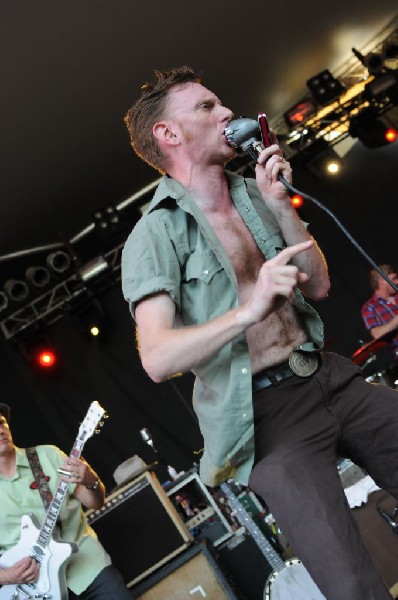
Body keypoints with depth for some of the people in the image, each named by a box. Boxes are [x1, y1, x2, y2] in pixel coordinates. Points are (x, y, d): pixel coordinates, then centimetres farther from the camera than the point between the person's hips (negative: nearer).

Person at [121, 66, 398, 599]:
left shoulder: (253, 194, 10)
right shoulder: (154, 236, -9)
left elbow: (319, 284, 9)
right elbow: (157, 359, -19)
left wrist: (280, 208, -3)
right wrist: (248, 310, -31)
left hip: (330, 377, 6)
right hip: (265, 414, -6)